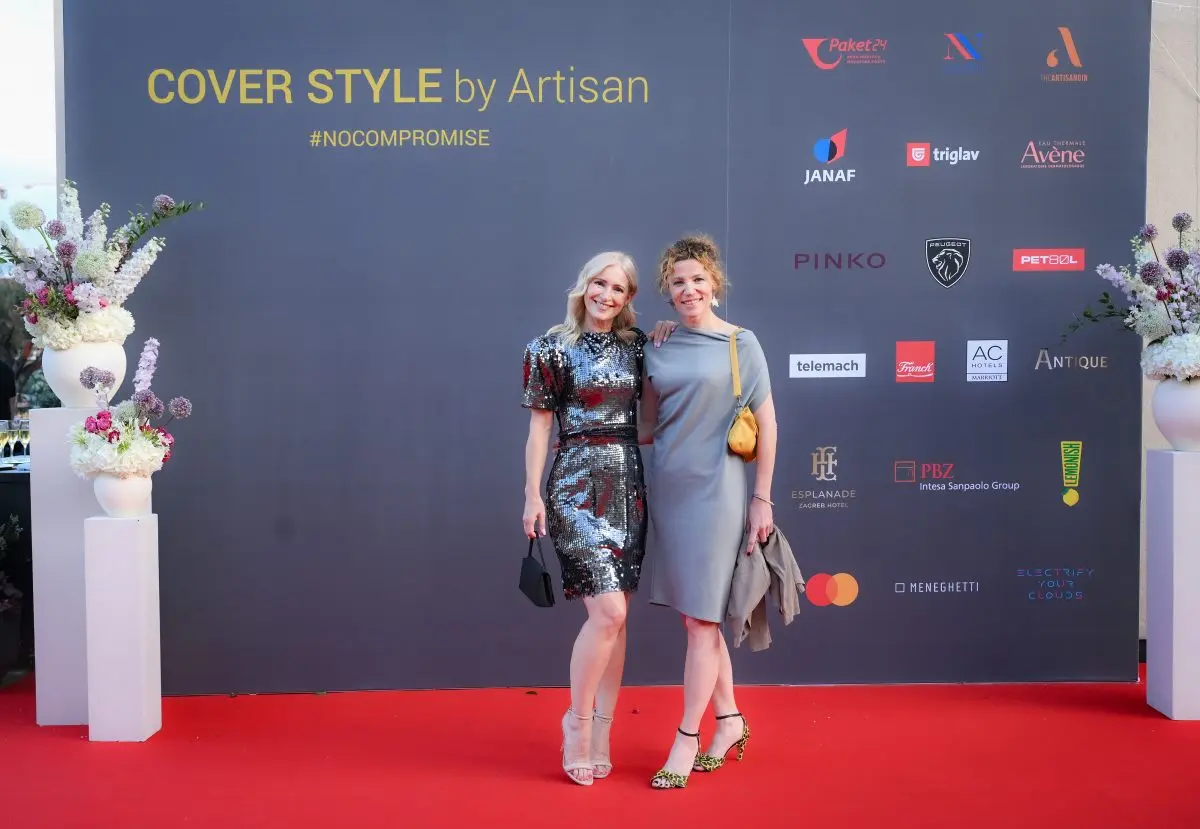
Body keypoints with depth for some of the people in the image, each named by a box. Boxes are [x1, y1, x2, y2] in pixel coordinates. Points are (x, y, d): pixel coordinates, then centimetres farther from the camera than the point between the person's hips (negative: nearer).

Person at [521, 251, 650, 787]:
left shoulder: (637, 346, 10)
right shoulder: (553, 350, -1)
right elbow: (539, 426, -2)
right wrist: (532, 496, -7)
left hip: (629, 484, 5)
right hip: (578, 486, -4)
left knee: (615, 616, 6)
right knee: (607, 610, -13)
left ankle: (601, 733, 16)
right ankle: (577, 721, 6)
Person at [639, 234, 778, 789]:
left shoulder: (741, 343, -4)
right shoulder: (658, 346, 7)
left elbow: (766, 425, -3)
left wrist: (762, 498, -5)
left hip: (716, 489, -5)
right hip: (668, 487, 5)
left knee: (701, 618, -1)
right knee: (695, 615, 11)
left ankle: (687, 738, 8)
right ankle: (729, 719, 27)